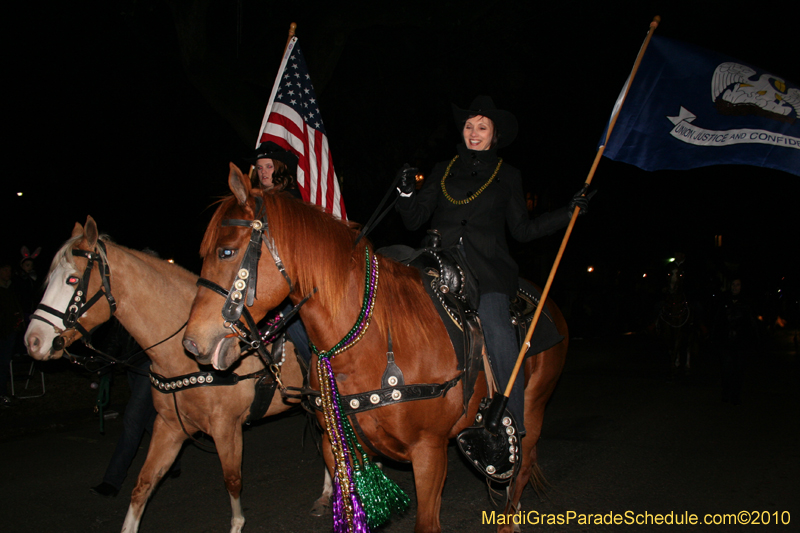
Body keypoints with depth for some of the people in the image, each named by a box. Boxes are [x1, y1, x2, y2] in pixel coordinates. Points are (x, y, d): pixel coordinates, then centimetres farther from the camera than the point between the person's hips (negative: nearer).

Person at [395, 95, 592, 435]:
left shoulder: (508, 176, 16)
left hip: (486, 270, -2)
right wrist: (406, 193, -3)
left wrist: (568, 213, 7)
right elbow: (414, 220, 15)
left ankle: (513, 422, -17)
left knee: (497, 331, -24)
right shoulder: (443, 171, 19)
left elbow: (522, 230, 15)